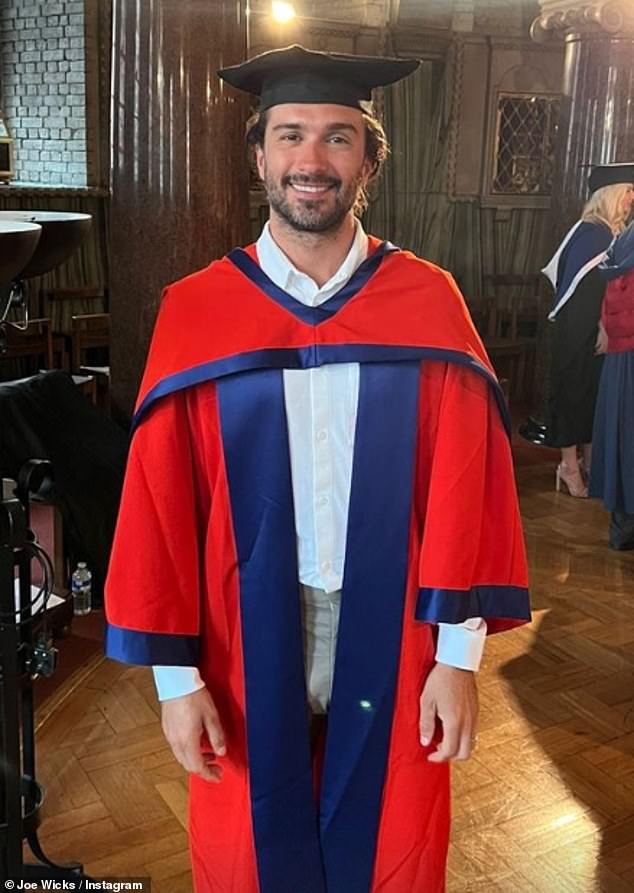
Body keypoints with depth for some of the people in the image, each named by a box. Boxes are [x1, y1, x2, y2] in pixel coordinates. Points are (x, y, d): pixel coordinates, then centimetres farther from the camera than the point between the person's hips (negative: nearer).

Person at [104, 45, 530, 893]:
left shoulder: (429, 304, -6)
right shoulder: (195, 313, -7)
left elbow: (463, 486, -4)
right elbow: (159, 502, -6)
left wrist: (459, 652, -4)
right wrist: (175, 671, -4)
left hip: (391, 639, 1)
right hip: (247, 640, 0)